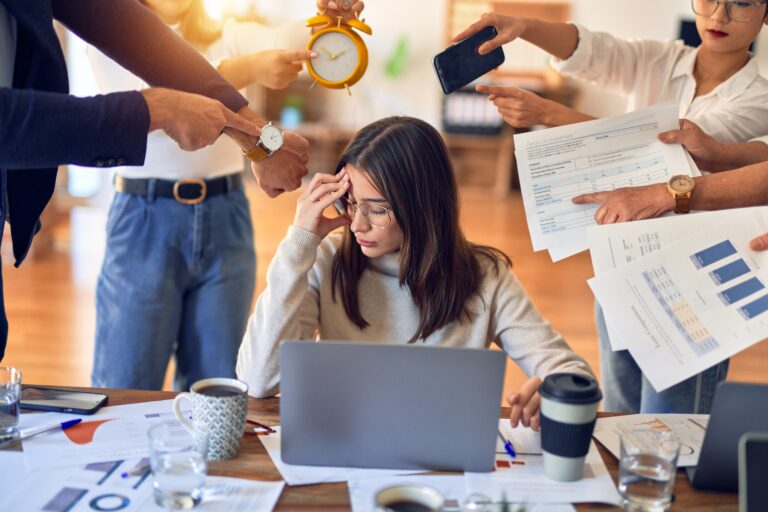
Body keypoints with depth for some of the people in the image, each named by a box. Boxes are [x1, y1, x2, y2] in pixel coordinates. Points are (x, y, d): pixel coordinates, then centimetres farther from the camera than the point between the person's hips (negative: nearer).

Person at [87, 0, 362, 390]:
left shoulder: (231, 39, 9)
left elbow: (289, 39, -12)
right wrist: (246, 70, -33)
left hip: (225, 222, 3)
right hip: (145, 224, -3)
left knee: (217, 388, 10)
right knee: (125, 389, 3)